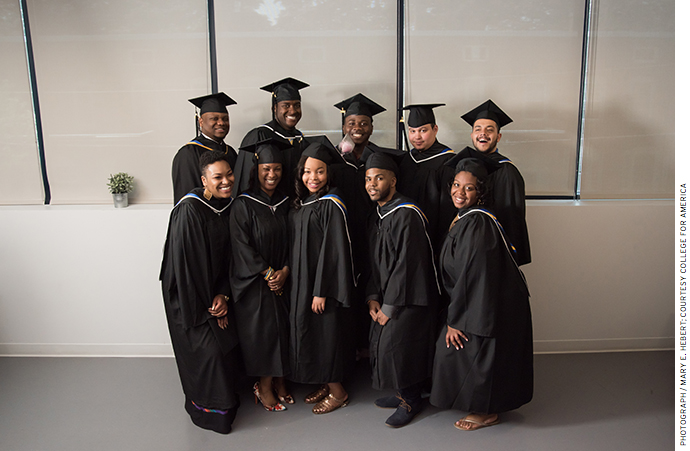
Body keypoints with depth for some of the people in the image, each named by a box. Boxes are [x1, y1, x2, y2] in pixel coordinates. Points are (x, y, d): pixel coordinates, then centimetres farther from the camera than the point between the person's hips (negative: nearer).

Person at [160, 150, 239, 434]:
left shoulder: (228, 205, -2)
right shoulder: (189, 210, -23)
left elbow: (227, 255, 3)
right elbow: (188, 262, -22)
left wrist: (222, 294, -7)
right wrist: (207, 306, -15)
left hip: (215, 290, 7)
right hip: (189, 294, -6)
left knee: (228, 342, 11)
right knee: (208, 349, -3)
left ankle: (225, 396, 35)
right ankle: (210, 409, 20)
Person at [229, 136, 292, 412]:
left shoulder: (285, 202, 6)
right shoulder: (243, 205, -8)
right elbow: (242, 246, -11)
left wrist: (284, 271, -8)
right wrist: (268, 274, -13)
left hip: (283, 280, 4)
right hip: (253, 283, -4)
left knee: (282, 329, 8)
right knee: (261, 330, 0)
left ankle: (279, 382, 25)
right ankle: (264, 387, 18)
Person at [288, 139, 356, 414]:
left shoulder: (332, 205, -16)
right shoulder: (301, 203, 9)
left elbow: (334, 250, -19)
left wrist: (322, 291, -19)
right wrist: (288, 274, 12)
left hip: (324, 282, -8)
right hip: (302, 282, 8)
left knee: (326, 335, 2)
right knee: (308, 331, 15)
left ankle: (338, 392, 21)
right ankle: (327, 384, 32)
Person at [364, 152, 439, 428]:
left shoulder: (406, 215, -20)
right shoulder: (378, 215, 9)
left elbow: (406, 264, -22)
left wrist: (389, 307, -17)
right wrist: (373, 296, 3)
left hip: (410, 298, -8)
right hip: (387, 297, 8)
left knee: (395, 348, -6)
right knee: (380, 345, 10)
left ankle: (411, 401, 18)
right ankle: (403, 394, 31)